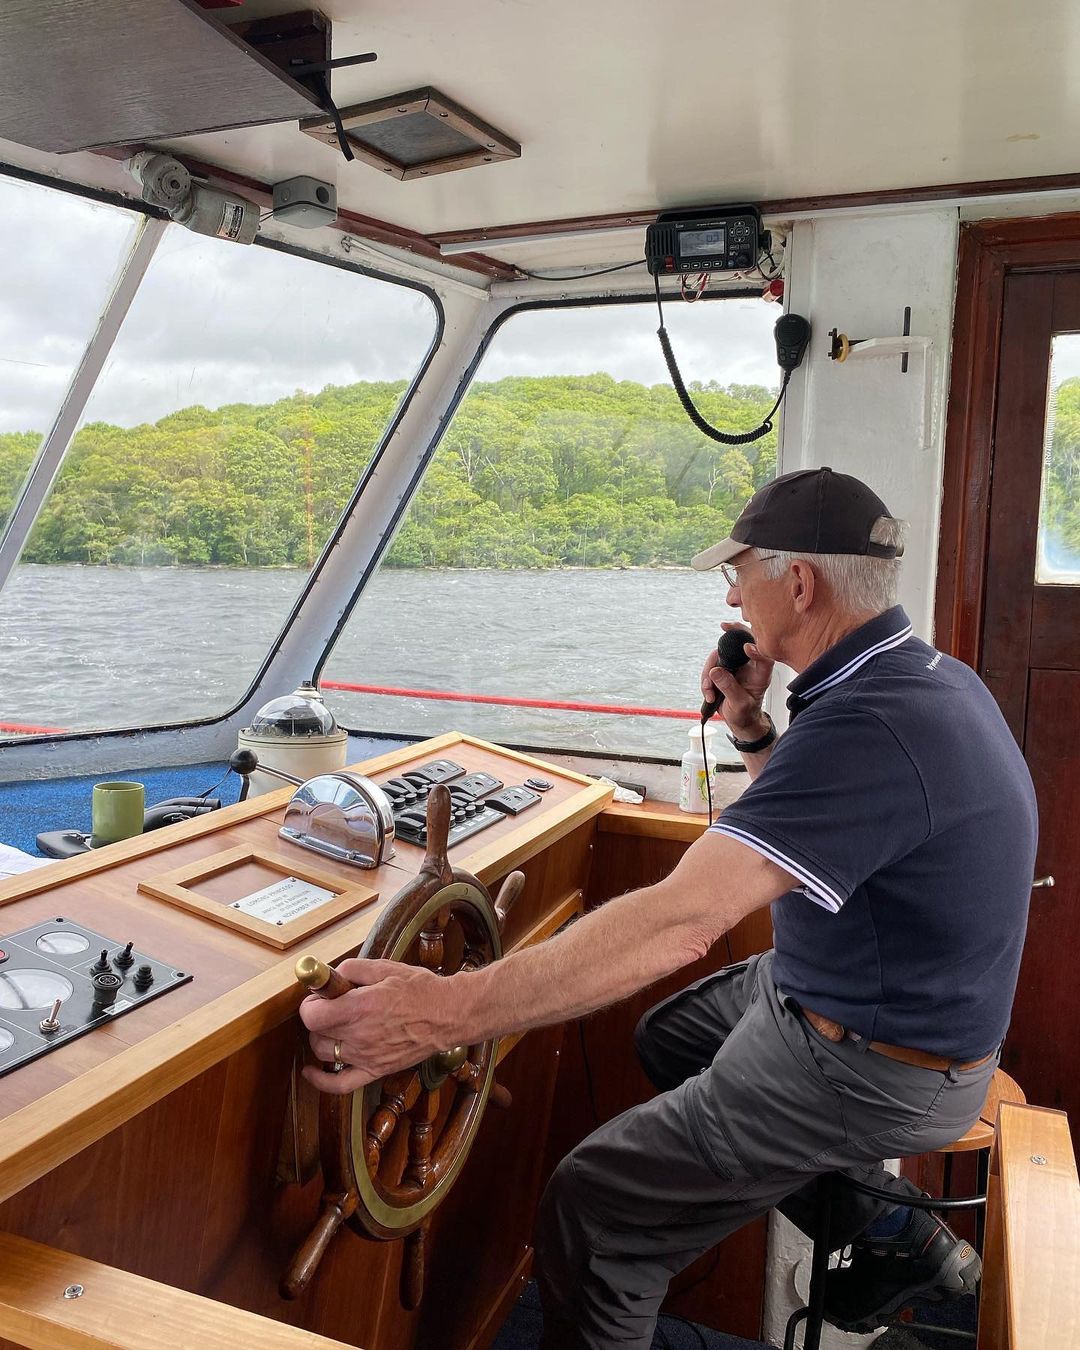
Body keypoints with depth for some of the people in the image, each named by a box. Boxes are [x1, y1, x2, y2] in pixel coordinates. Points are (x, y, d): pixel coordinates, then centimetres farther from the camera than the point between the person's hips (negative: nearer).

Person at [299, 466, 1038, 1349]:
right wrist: (754, 733, -2)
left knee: (590, 1213, -9)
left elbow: (681, 921, -40)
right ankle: (884, 1226, 24)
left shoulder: (868, 726, -31)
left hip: (869, 1069, -10)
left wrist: (447, 1013, -41)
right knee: (667, 1039, 25)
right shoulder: (933, 675, 1)